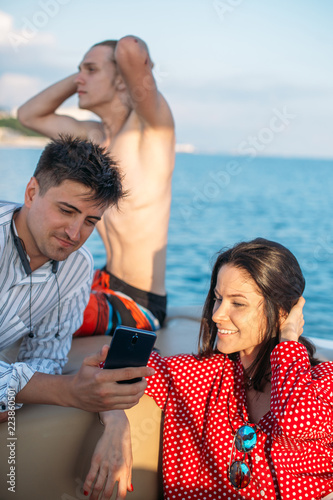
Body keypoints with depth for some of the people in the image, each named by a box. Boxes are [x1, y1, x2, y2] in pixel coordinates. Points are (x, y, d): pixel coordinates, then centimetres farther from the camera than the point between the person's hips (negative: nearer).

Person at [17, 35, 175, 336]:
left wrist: (141, 62, -9)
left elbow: (130, 48, -33)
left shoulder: (152, 125, -14)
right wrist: (83, 74, 11)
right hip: (104, 283, 9)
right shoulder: (94, 136, 9)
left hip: (140, 303, -9)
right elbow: (29, 115, 22)